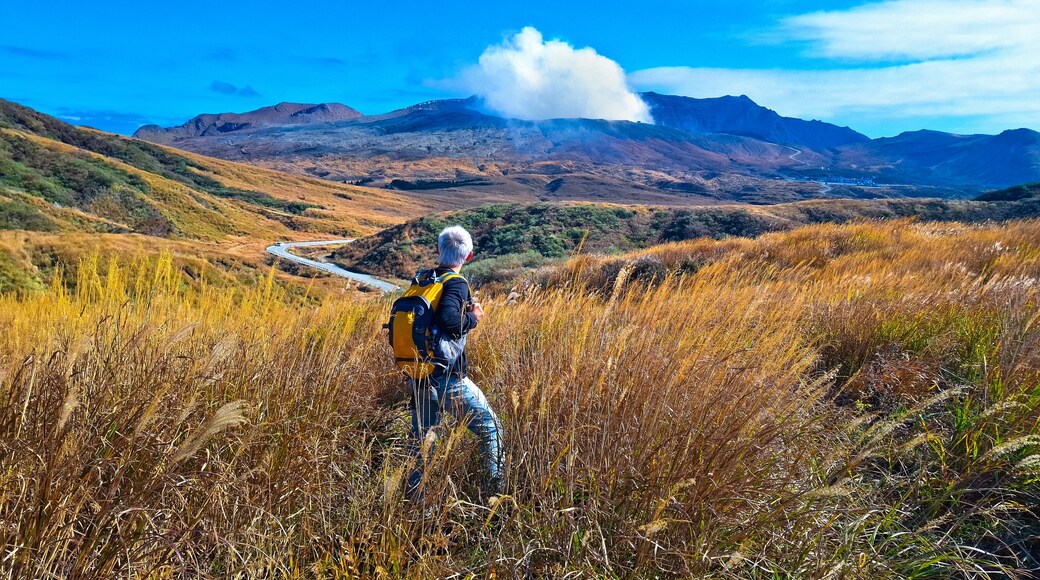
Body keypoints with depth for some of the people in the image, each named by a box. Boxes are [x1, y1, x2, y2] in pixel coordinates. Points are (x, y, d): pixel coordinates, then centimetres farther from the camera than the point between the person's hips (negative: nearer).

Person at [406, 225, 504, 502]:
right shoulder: (456, 283, -13)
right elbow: (448, 319, -31)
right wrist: (473, 317, -12)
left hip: (419, 379, 7)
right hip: (447, 379, -7)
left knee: (422, 445, 17)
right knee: (490, 428, 10)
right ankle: (495, 494, 11)